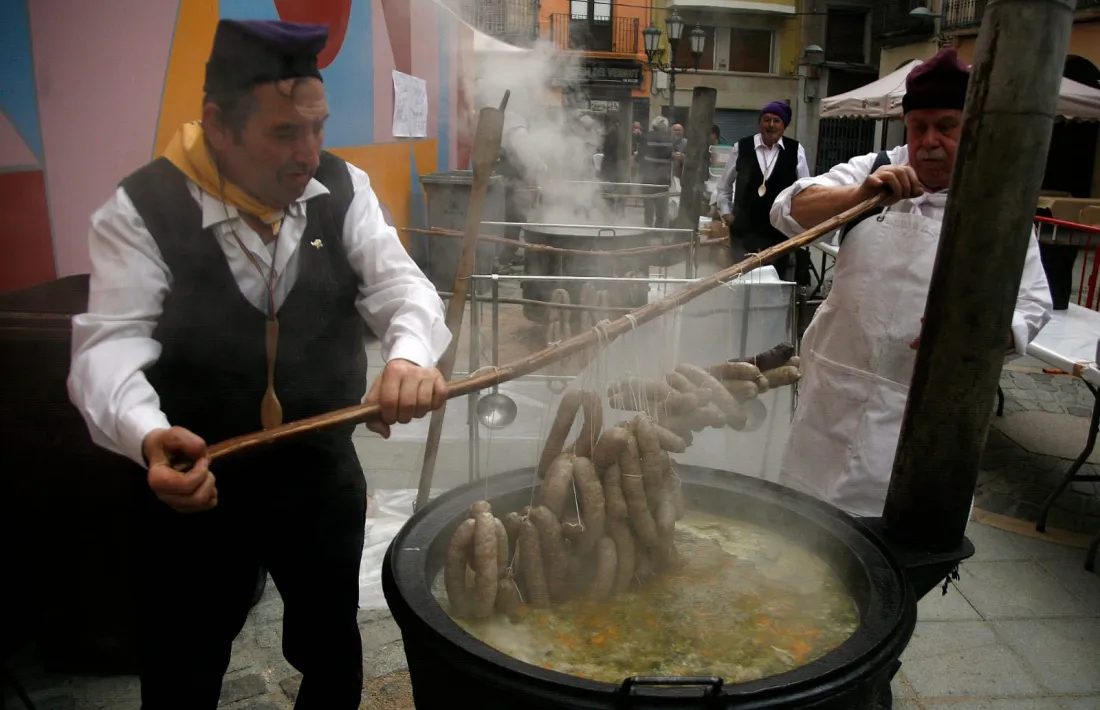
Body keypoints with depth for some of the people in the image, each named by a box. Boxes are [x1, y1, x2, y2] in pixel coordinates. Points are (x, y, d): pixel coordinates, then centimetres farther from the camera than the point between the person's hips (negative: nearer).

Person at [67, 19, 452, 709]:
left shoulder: (342, 189, -4)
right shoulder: (142, 212, -14)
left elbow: (399, 283, -12)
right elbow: (110, 345, -21)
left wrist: (410, 356, -36)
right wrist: (149, 436, -43)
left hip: (324, 472, 3)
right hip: (199, 487, -2)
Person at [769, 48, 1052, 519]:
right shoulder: (875, 170, 4)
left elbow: (1031, 305, 1)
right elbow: (789, 211, -9)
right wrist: (860, 193, -27)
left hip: (923, 401, -1)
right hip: (835, 384, 1)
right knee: (807, 509, 10)